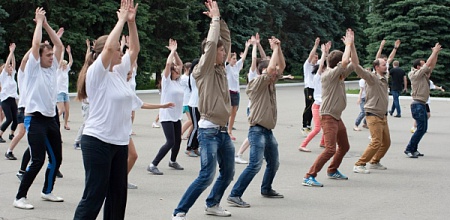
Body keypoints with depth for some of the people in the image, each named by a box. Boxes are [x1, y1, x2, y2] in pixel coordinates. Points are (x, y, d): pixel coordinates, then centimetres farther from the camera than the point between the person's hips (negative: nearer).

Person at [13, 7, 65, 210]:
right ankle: (20, 197, -4)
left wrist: (46, 24, 8)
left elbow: (59, 45, 11)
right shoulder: (33, 68, -5)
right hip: (35, 119, -7)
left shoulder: (52, 68, 12)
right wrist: (39, 22, -6)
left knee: (56, 158, 12)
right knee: (38, 161, -12)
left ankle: (47, 191, 29)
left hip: (51, 119, 7)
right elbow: (36, 44, -17)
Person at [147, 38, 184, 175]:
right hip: (167, 116, -8)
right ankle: (153, 165, -11)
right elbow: (168, 63, -19)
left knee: (178, 140, 15)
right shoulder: (166, 80, -8)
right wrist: (172, 51, -8)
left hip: (176, 116, 8)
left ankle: (173, 161, 37)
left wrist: (175, 52, 7)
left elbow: (180, 64, 16)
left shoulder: (177, 81, 11)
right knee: (170, 142, -14)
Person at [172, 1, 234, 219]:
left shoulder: (220, 68, 11)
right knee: (206, 175, -12)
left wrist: (218, 18, 6)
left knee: (228, 173, 14)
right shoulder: (203, 70, -10)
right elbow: (211, 43, -21)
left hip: (223, 130, 8)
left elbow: (226, 39, 15)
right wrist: (214, 18, -10)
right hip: (209, 131, -8)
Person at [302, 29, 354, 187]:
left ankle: (332, 171, 40)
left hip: (337, 117, 10)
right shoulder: (329, 74, -15)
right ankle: (309, 177, -21)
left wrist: (350, 45, 6)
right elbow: (345, 62, -27)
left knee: (344, 147, 23)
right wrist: (348, 44, -13)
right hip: (328, 116, -10)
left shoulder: (340, 75, 11)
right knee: (330, 149, -20)